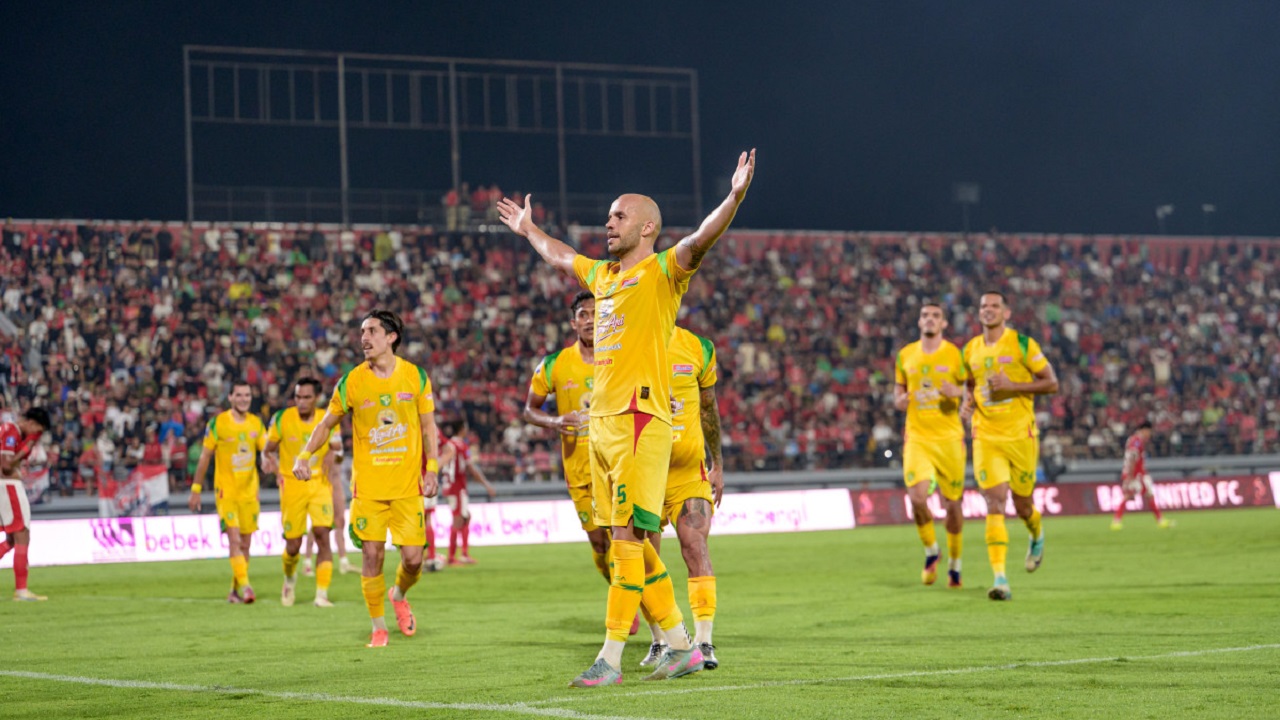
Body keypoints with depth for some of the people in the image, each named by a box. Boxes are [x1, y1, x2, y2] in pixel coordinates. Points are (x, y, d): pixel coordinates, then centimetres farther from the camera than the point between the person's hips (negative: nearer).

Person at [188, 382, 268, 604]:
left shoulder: (256, 424, 7)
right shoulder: (217, 423, -5)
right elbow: (205, 457, 0)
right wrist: (196, 490, 1)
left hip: (249, 491, 4)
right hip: (226, 491, -4)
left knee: (245, 544, 6)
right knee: (234, 539, -16)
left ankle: (235, 591, 17)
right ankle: (244, 586, -21)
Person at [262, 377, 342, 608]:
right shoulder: (282, 419, -5)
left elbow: (336, 447, 10)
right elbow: (268, 449, 4)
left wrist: (333, 454, -14)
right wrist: (268, 460, -20)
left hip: (320, 483, 0)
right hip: (292, 485, 0)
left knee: (322, 534, -18)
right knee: (293, 544, 3)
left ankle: (321, 595, -14)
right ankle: (290, 578, 38)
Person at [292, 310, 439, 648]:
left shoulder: (415, 376, 1)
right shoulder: (352, 381, -1)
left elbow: (428, 427, 9)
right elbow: (327, 423, 9)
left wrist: (432, 469, 0)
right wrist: (304, 456, -5)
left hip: (408, 485, 0)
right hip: (368, 486, 0)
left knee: (413, 557, -4)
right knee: (372, 554, -5)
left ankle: (399, 596, 30)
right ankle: (378, 627, 9)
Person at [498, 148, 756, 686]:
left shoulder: (662, 271, -2)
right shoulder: (601, 275, 20)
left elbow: (699, 242, -21)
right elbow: (559, 257, 40)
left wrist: (734, 198, -36)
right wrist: (527, 229, 53)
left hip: (640, 420, -8)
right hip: (600, 421, 8)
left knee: (627, 537, -9)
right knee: (629, 542, 9)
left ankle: (610, 658, -9)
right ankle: (680, 646, 17)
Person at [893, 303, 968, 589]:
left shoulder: (954, 355, 0)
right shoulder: (905, 356, 8)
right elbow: (898, 392, 19)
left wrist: (958, 393, -17)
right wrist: (900, 400, -4)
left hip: (949, 438, -1)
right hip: (916, 437, 1)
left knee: (953, 503, 5)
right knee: (917, 497, -18)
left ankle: (954, 564, 24)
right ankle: (931, 552, 6)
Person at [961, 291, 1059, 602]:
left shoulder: (1022, 344, -5)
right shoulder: (971, 350, 8)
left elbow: (1051, 383, -5)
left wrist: (1012, 385, -17)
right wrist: (967, 402, 3)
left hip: (1021, 435, -2)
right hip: (986, 437, 2)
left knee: (1022, 506, 9)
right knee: (995, 503, -13)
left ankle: (1037, 535, 47)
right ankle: (1000, 578, -18)